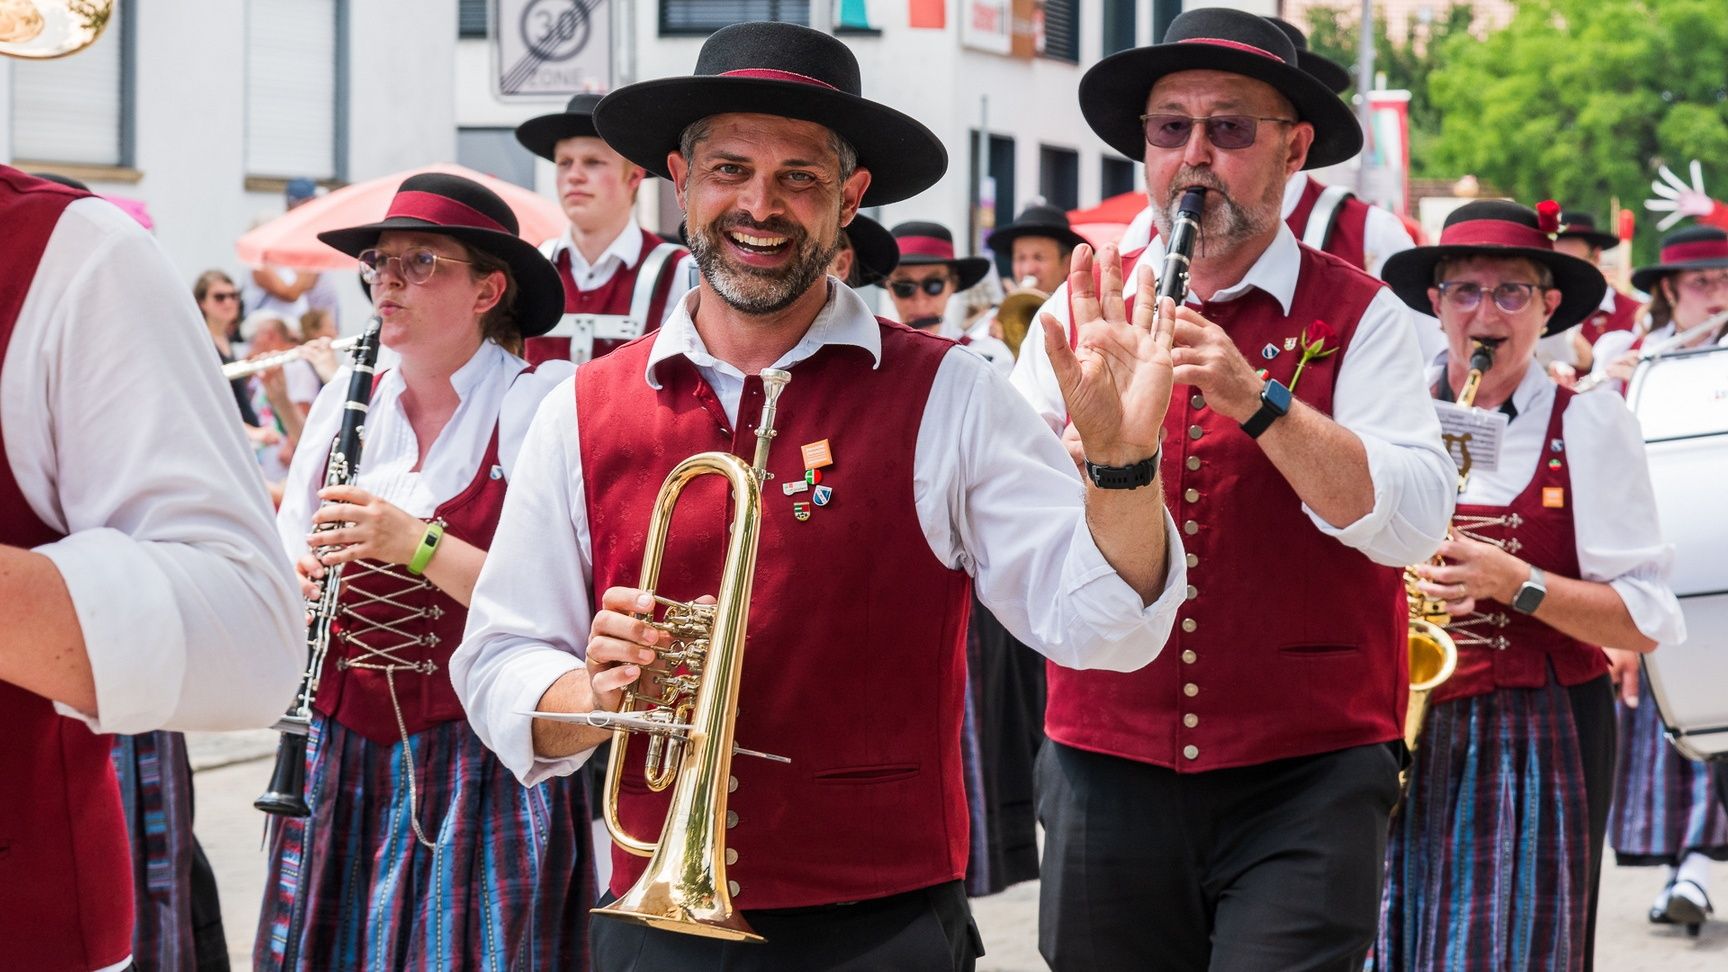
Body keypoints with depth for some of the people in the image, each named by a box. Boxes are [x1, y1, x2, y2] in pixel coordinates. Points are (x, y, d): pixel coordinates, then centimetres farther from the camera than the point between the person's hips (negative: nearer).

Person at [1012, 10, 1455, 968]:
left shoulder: (1357, 316, 1)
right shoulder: (1078, 311, 10)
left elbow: (1410, 523, -12)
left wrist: (1257, 400, -22)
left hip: (1304, 778, -2)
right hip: (1107, 768, 3)